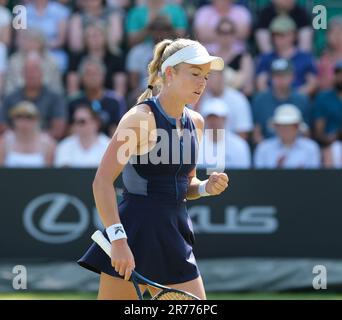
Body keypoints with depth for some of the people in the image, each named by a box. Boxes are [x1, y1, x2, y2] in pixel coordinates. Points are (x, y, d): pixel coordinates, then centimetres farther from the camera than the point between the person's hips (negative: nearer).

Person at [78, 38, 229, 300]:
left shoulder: (195, 122, 10)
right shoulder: (140, 118, -12)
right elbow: (102, 182, -19)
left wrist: (207, 187, 1)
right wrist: (118, 239, -26)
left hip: (176, 238, 7)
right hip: (136, 234, -7)